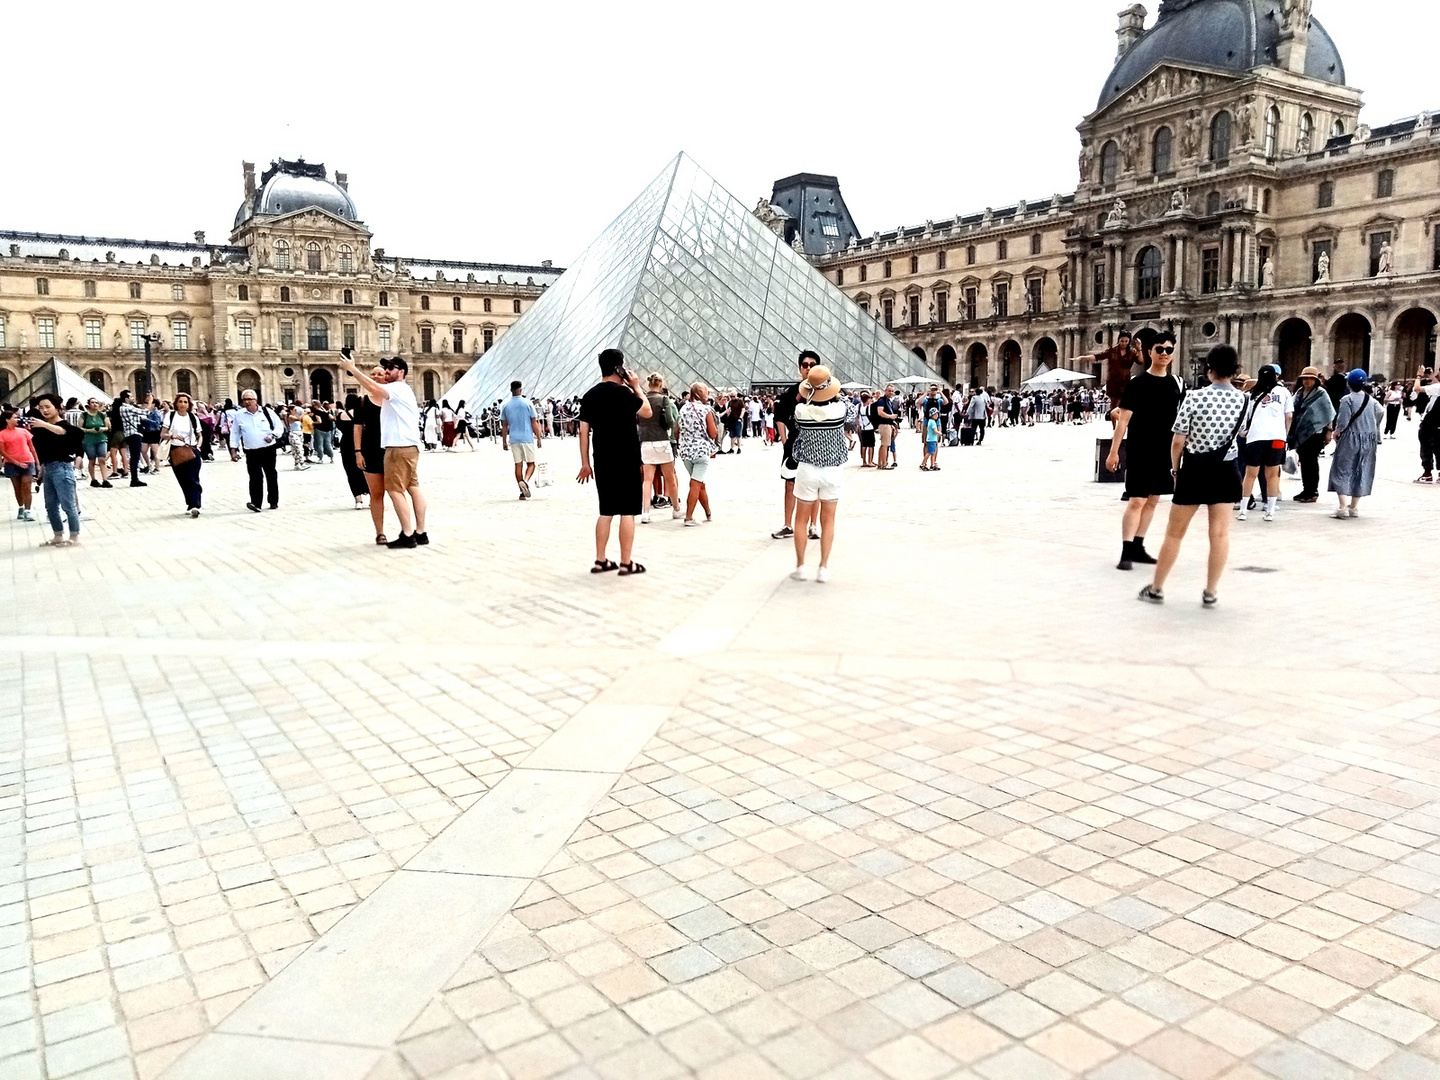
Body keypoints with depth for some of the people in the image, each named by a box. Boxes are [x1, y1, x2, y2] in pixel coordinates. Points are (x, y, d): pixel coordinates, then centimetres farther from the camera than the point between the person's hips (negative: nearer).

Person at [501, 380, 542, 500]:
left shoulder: (506, 406, 4)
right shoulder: (527, 404, -4)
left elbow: (505, 426, 6)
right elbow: (534, 423, -3)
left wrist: (504, 441, 13)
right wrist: (538, 438, 3)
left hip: (514, 439, 3)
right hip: (527, 438, -3)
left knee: (518, 465, 7)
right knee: (531, 464, 6)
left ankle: (522, 492, 6)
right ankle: (525, 481, -22)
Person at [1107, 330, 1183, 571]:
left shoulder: (1175, 385, 9)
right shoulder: (1137, 383, -7)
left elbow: (1178, 420, 15)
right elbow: (1123, 419, -9)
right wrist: (1114, 451, -14)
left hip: (1164, 452, 6)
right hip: (1139, 452, -6)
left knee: (1152, 500, 10)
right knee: (1136, 501, -9)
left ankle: (1137, 548, 19)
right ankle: (1126, 552, -8)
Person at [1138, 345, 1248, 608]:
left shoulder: (1194, 398, -12)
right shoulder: (1243, 400, -2)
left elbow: (1178, 441, -11)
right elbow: (1240, 433, 11)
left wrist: (1175, 468, 4)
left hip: (1194, 468, -2)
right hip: (1225, 469, 2)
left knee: (1175, 532, 7)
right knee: (1220, 533, 6)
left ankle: (1156, 588, 14)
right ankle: (1211, 592, 9)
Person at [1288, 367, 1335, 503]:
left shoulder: (1321, 393, -6)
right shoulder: (1299, 392, 11)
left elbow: (1329, 414, -7)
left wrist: (1329, 431, -10)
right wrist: (1292, 433, 14)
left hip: (1314, 432, -6)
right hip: (1301, 433, 6)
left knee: (1311, 462, -2)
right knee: (1304, 462, 10)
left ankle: (1312, 492, 5)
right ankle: (1306, 490, 19)